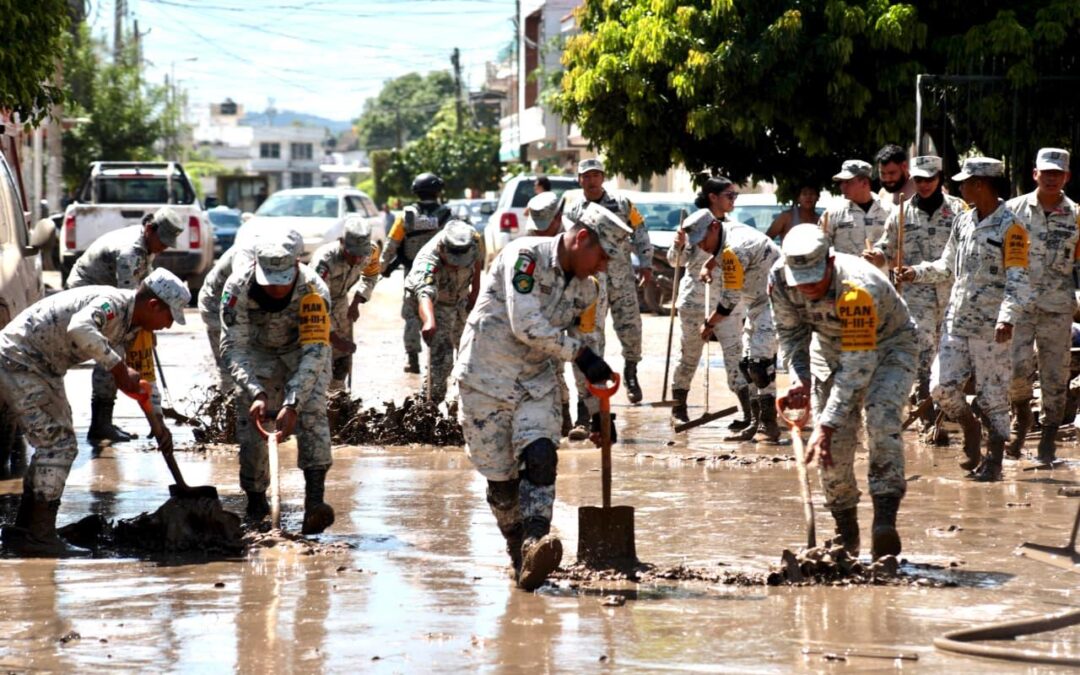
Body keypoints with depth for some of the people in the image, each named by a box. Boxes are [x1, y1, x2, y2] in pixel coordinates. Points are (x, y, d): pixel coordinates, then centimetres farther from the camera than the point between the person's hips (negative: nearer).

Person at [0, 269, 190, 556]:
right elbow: (79, 329, -45)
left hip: (43, 368, 11)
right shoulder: (112, 304, -24)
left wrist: (158, 421, 15)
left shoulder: (130, 326, 7)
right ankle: (40, 536, -8)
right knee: (57, 443, -12)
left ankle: (24, 531, 21)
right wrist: (118, 367, -38)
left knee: (57, 446, 14)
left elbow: (139, 374, 20)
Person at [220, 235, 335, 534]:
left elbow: (315, 351, -36)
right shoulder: (238, 287, -31)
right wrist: (256, 393, -42)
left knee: (311, 412, -24)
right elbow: (233, 348, -28)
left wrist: (292, 403, -46)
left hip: (303, 350, -2)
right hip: (259, 353, 2)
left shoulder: (314, 290, -35)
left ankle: (314, 502, -33)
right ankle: (256, 503, 8)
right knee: (250, 421, -9)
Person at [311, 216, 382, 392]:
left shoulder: (371, 251, -20)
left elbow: (370, 277, 5)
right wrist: (334, 338, -41)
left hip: (340, 301, 6)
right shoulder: (324, 260, -40)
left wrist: (356, 303, -6)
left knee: (343, 358, 11)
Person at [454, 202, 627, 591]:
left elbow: (588, 347, 20)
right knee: (501, 479, -2)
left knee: (540, 458, -21)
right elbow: (526, 325, -25)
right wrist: (578, 353, -25)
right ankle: (518, 552, 16)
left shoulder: (587, 290, 7)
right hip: (485, 379, -5)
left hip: (536, 382, 5)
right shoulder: (525, 256, -16)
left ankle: (535, 545, -33)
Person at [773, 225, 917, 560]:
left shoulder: (858, 288, -39)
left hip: (888, 346, -5)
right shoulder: (780, 281, -21)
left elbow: (858, 364, -39)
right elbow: (791, 331, -1)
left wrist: (826, 424, -41)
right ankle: (846, 534, 9)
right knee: (834, 444, -5)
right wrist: (798, 378, -19)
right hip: (831, 348, 5)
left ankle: (885, 520, -33)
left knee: (881, 422, -29)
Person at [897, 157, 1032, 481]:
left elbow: (1017, 280, -15)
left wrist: (1008, 318, -27)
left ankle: (994, 459, 10)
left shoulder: (1010, 227, -9)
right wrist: (917, 272, 7)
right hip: (956, 320, 6)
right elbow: (948, 266, 23)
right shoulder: (963, 221, 12)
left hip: (990, 326, -6)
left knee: (993, 393, -1)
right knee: (942, 386, 1)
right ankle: (970, 428, 27)